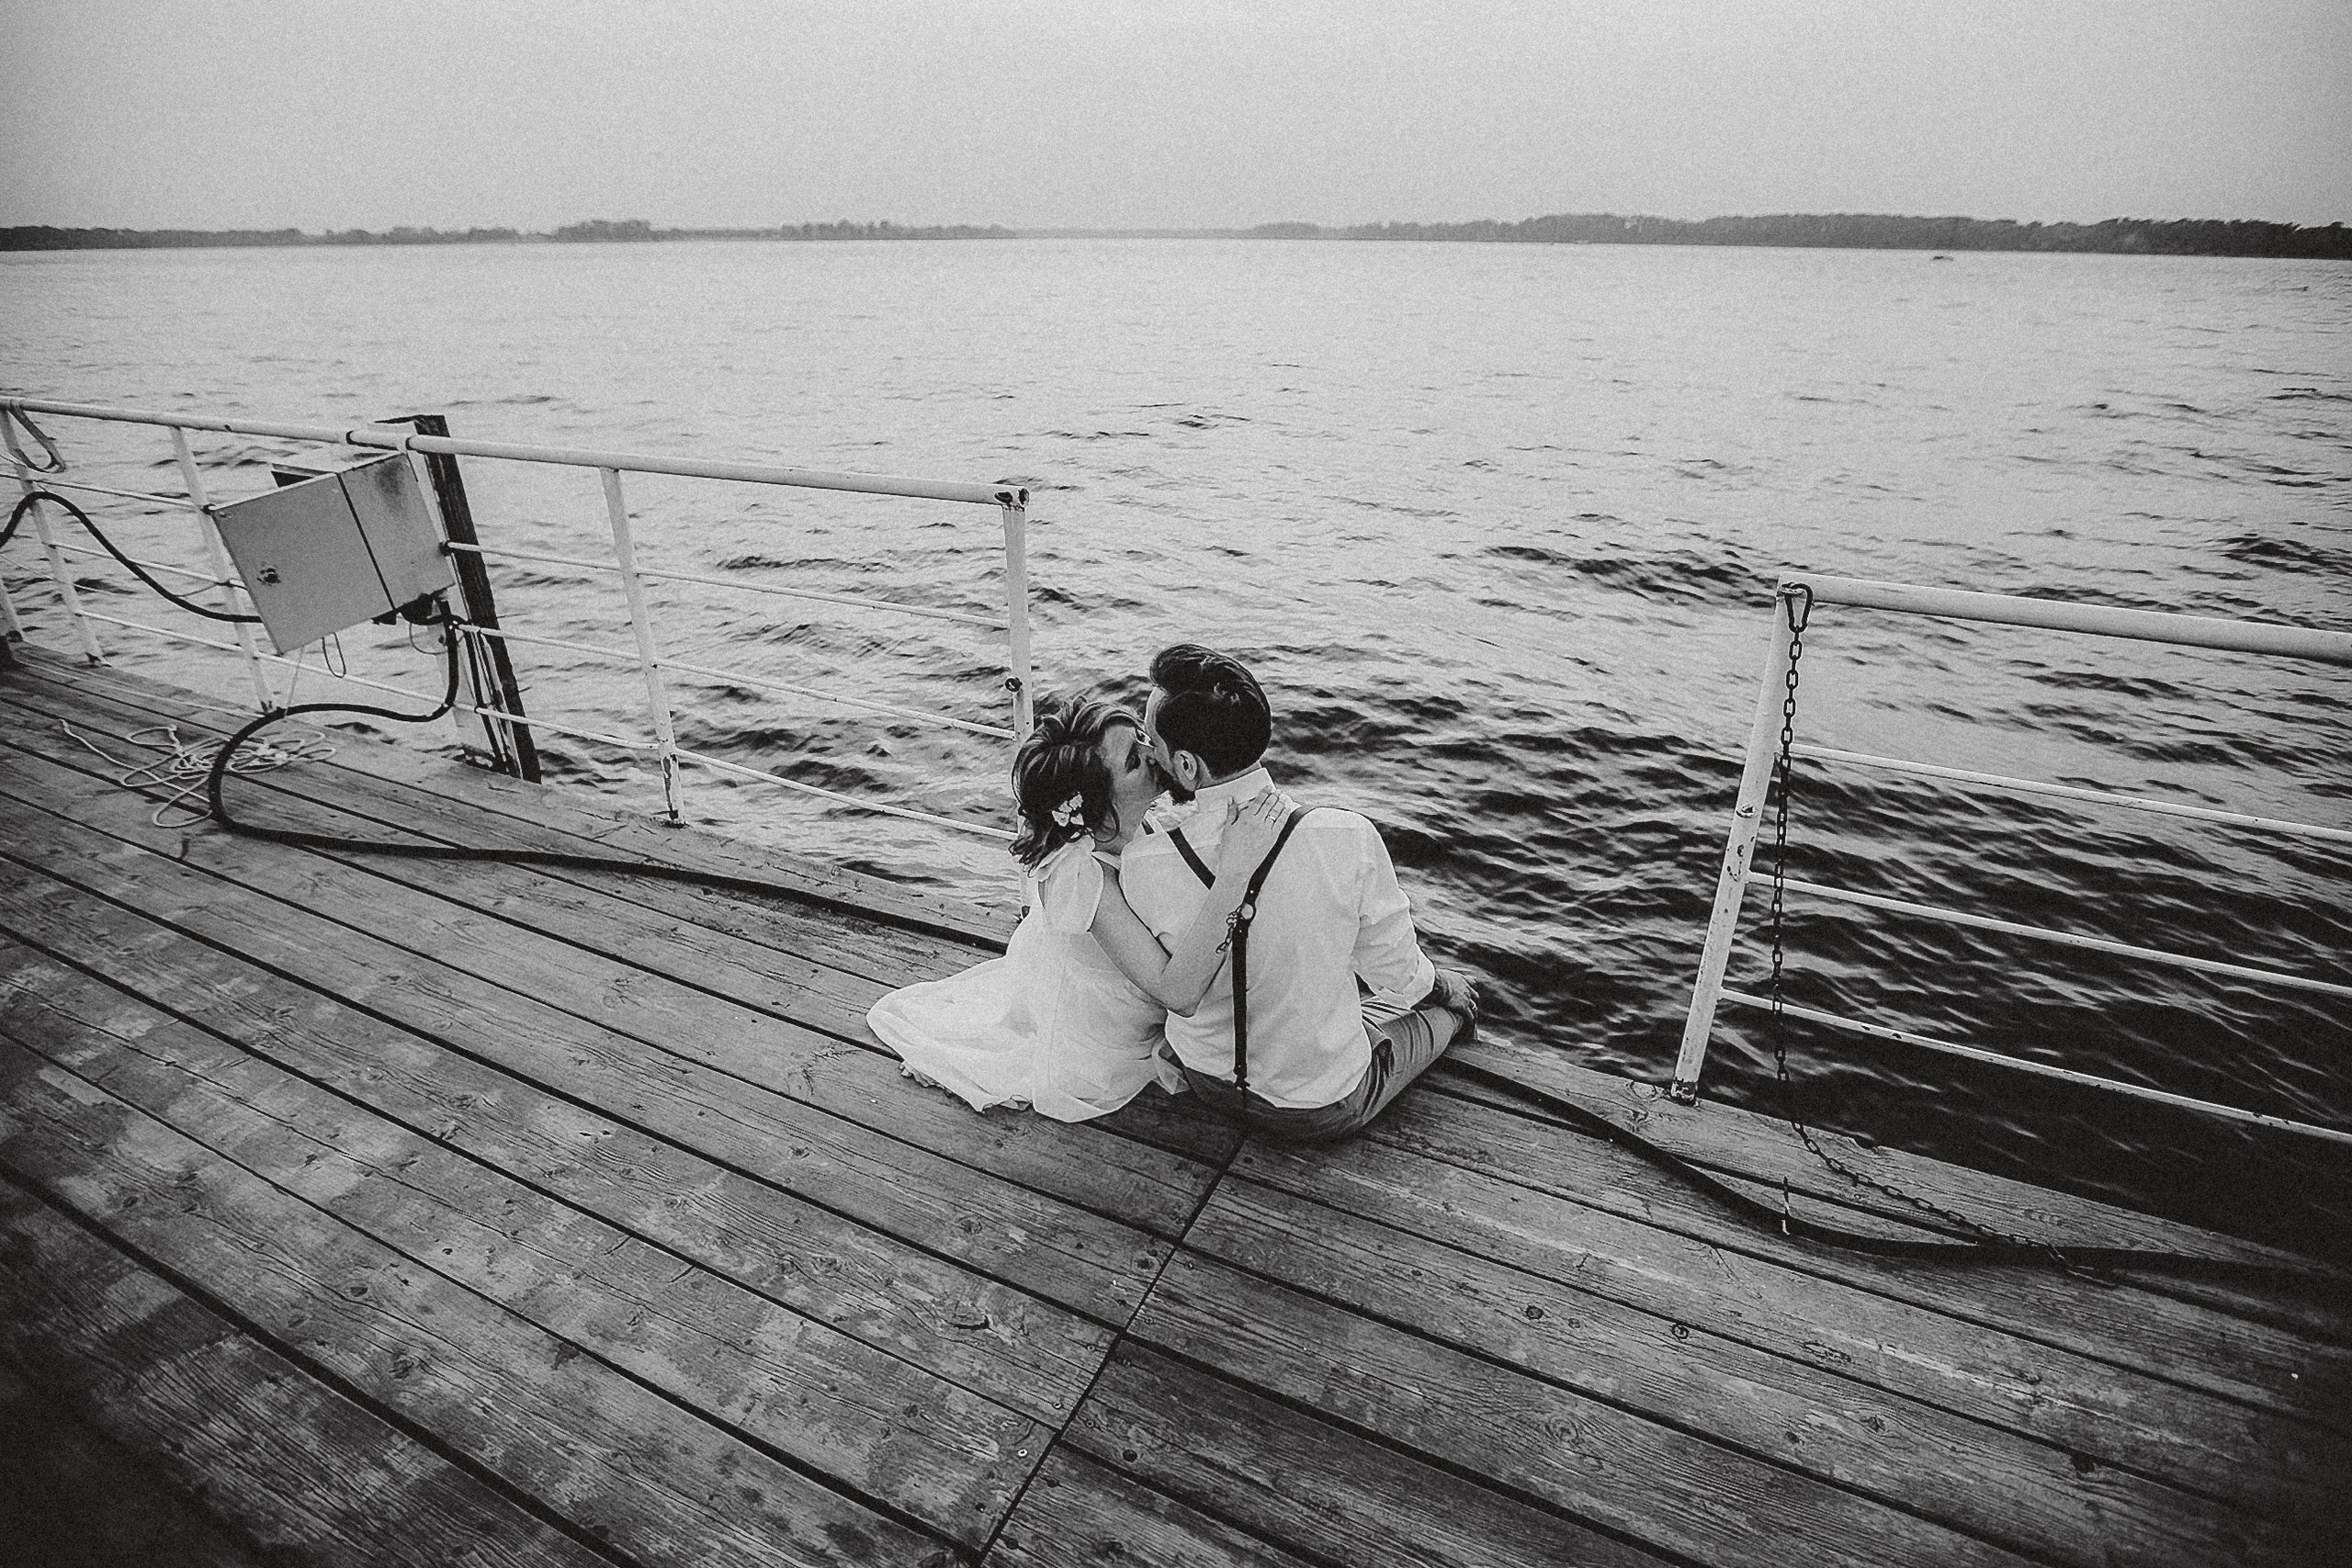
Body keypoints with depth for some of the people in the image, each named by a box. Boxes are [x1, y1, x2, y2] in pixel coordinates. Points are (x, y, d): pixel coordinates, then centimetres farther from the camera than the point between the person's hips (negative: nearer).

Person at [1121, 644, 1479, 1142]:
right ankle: (1453, 1011, 52)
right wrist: (1442, 987, 9)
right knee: (1443, 1004, 25)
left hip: (1207, 1081, 3)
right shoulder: (1347, 839, -31)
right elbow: (1399, 979, -14)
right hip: (1321, 1110, -3)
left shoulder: (1142, 864, -27)